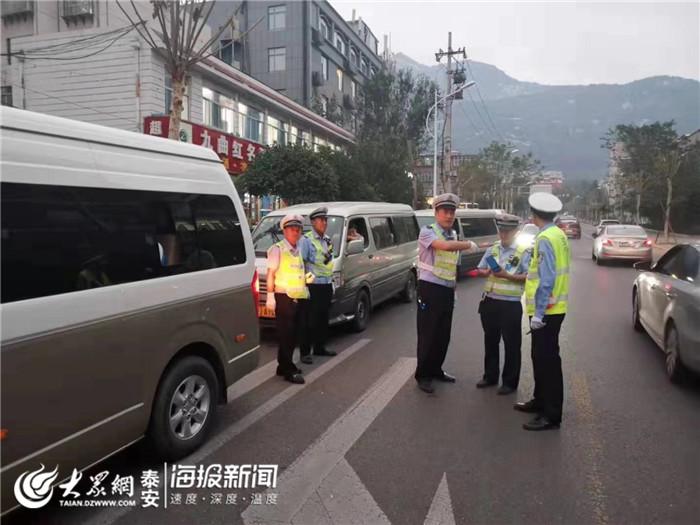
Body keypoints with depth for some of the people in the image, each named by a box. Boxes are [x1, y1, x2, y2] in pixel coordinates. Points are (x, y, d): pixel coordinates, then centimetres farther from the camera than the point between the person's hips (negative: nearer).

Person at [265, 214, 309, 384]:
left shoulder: (299, 249, 16)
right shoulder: (277, 249, -6)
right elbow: (271, 274, -10)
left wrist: (308, 277, 11)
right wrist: (270, 296, -15)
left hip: (299, 297, 8)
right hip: (284, 297, -7)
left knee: (295, 333, 12)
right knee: (286, 334, -3)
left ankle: (284, 365, 25)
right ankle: (288, 370, 2)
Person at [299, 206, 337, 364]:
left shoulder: (327, 240, 14)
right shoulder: (306, 240, -9)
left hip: (327, 286, 7)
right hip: (313, 286, -7)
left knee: (323, 319, 14)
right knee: (310, 321, -4)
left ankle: (320, 347, 26)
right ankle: (305, 352, 4)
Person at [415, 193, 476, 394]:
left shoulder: (453, 235, 14)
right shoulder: (427, 231, -9)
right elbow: (445, 246, -28)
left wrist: (454, 289, 17)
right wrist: (469, 244, -14)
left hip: (447, 291, 7)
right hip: (430, 289, -7)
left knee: (443, 334, 13)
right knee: (428, 334, -1)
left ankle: (436, 370, 28)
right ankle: (423, 375, 10)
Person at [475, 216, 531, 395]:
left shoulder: (524, 252, -5)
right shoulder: (492, 249, 10)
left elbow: (528, 276, -12)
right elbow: (480, 269, 11)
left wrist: (507, 275, -23)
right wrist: (487, 272, -11)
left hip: (510, 305, -5)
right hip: (489, 301, 5)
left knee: (512, 344, 5)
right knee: (490, 341, 16)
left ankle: (510, 382, 17)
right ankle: (490, 376, 31)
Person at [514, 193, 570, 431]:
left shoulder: (545, 239, -17)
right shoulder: (558, 234, 11)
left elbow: (546, 280, -22)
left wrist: (538, 313, -21)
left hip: (546, 310, -10)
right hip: (553, 307, 10)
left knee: (548, 360, -2)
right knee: (540, 357, 19)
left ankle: (551, 415, 6)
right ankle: (541, 400, 33)